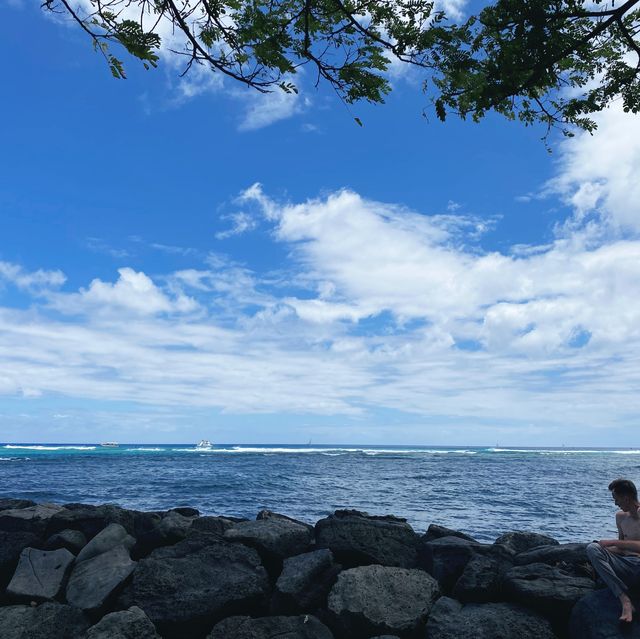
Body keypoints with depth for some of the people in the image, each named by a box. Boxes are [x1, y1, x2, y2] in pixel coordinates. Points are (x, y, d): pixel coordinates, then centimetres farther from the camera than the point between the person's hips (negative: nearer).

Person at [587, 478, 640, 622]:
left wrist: (613, 542, -17)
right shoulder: (620, 516, 16)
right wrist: (600, 550, 7)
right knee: (592, 548, -22)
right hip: (625, 565, 7)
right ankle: (625, 601, -34)